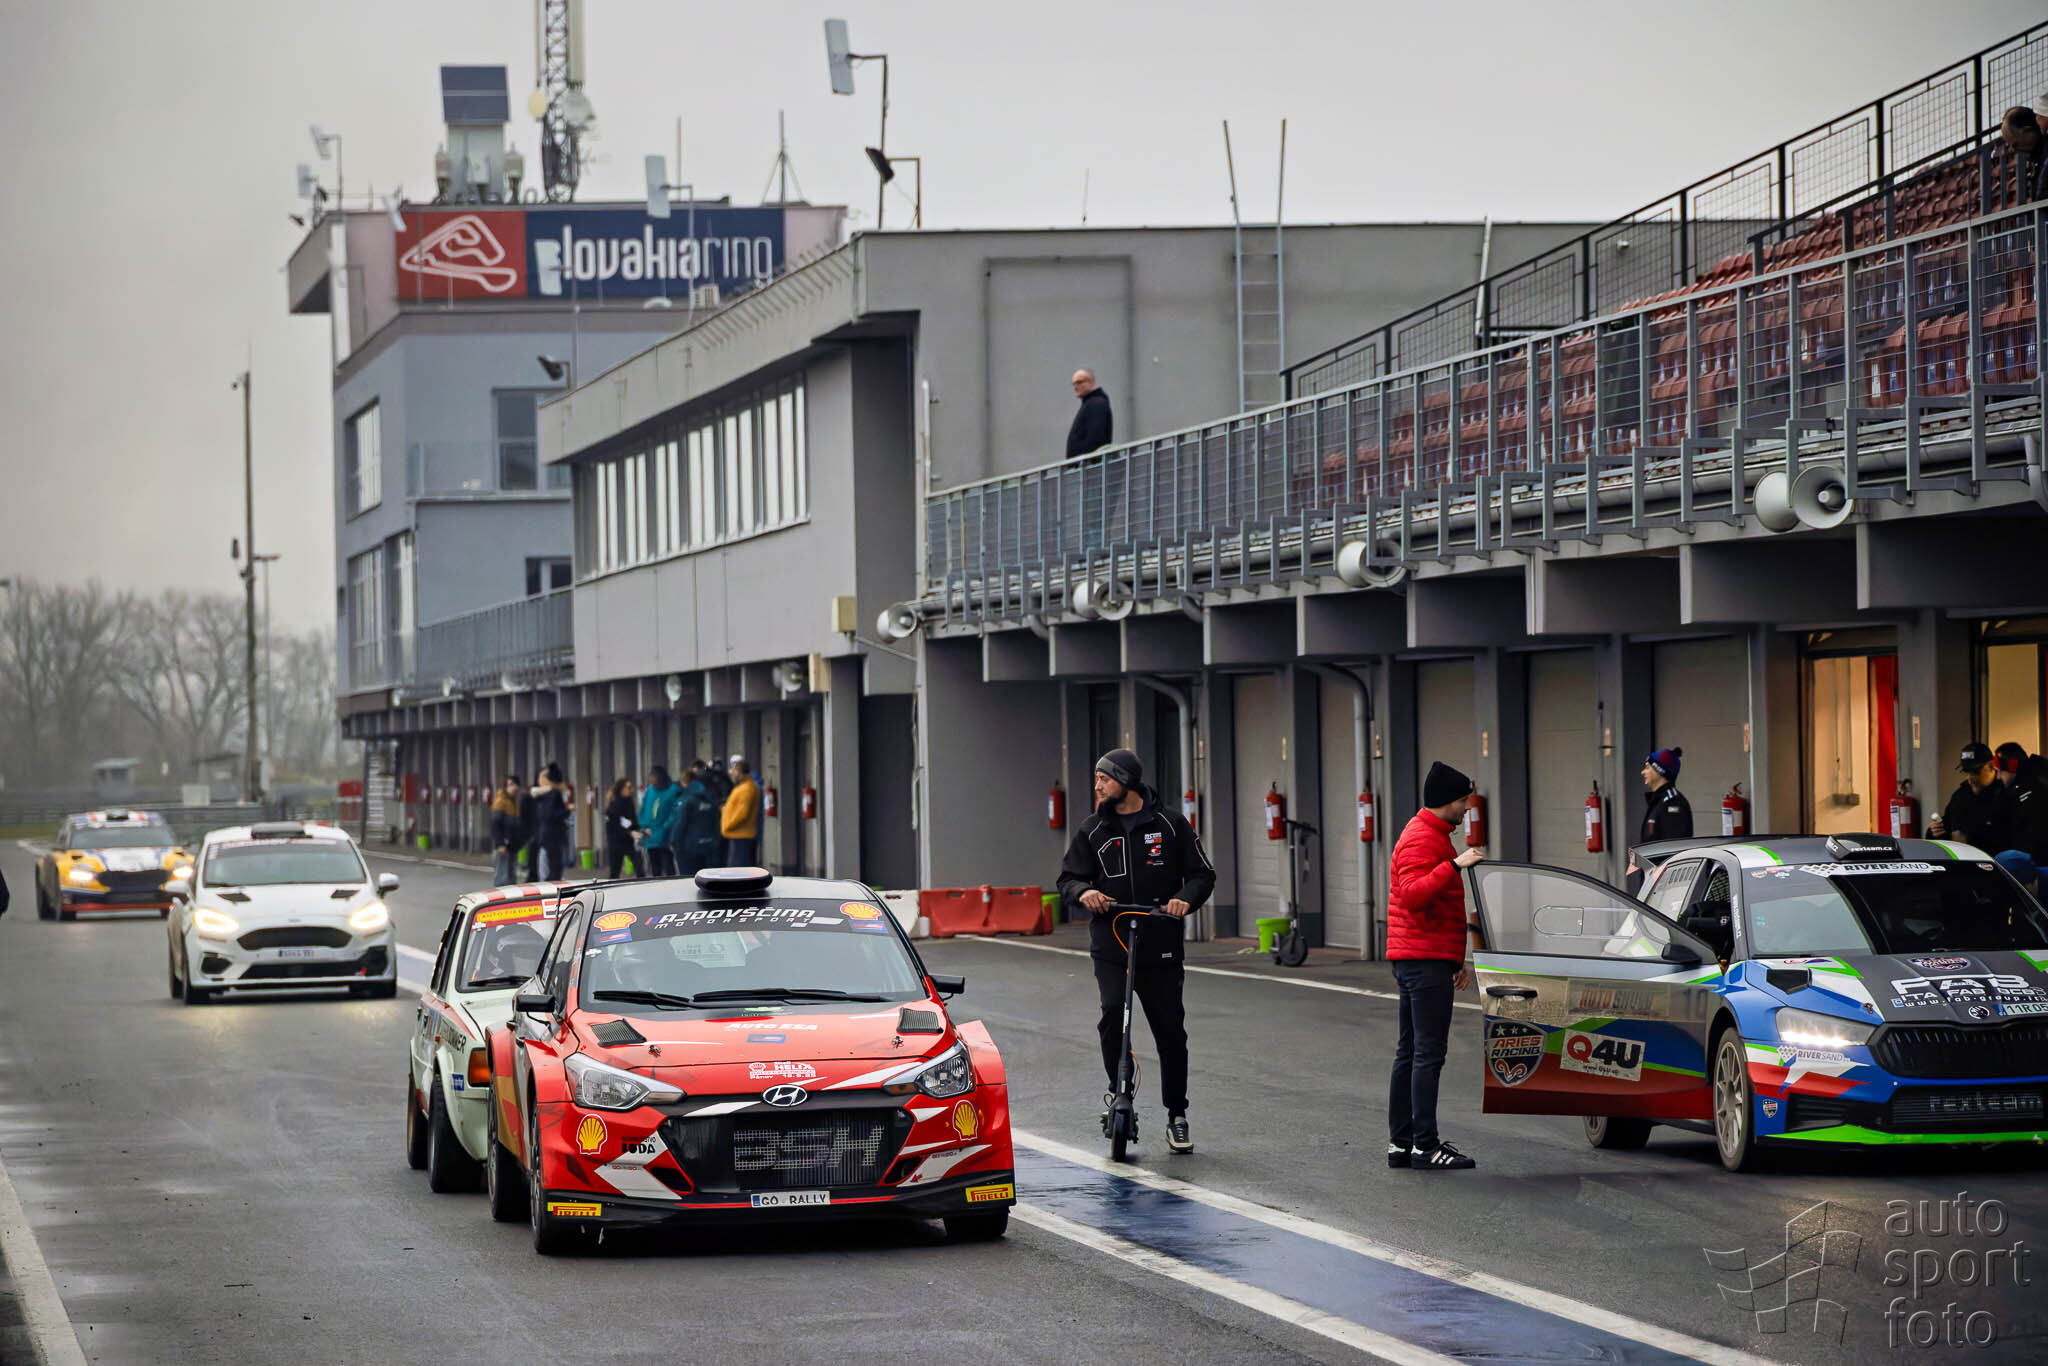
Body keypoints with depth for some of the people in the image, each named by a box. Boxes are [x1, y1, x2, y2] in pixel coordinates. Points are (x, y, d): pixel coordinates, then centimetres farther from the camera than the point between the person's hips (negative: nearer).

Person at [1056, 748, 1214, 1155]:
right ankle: (1118, 1092, 2)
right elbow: (1068, 878, 7)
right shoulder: (1093, 830, 8)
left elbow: (1202, 874, 4)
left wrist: (1186, 899, -17)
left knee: (1170, 1031, 4)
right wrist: (1083, 892, -16)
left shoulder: (1170, 824, 3)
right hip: (1111, 944, 1)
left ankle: (1177, 1117, 16)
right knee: (1112, 1014, -21)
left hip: (1161, 946, 0)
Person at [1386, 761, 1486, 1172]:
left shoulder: (1429, 835, 22)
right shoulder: (1422, 840, -12)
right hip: (1426, 959, -11)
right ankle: (1425, 1145, -14)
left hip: (1418, 959, 11)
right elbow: (1413, 895, -27)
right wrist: (1454, 866, -33)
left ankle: (1401, 1143, 12)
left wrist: (1457, 961, 29)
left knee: (1411, 1052, 10)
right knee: (1429, 1052, -12)